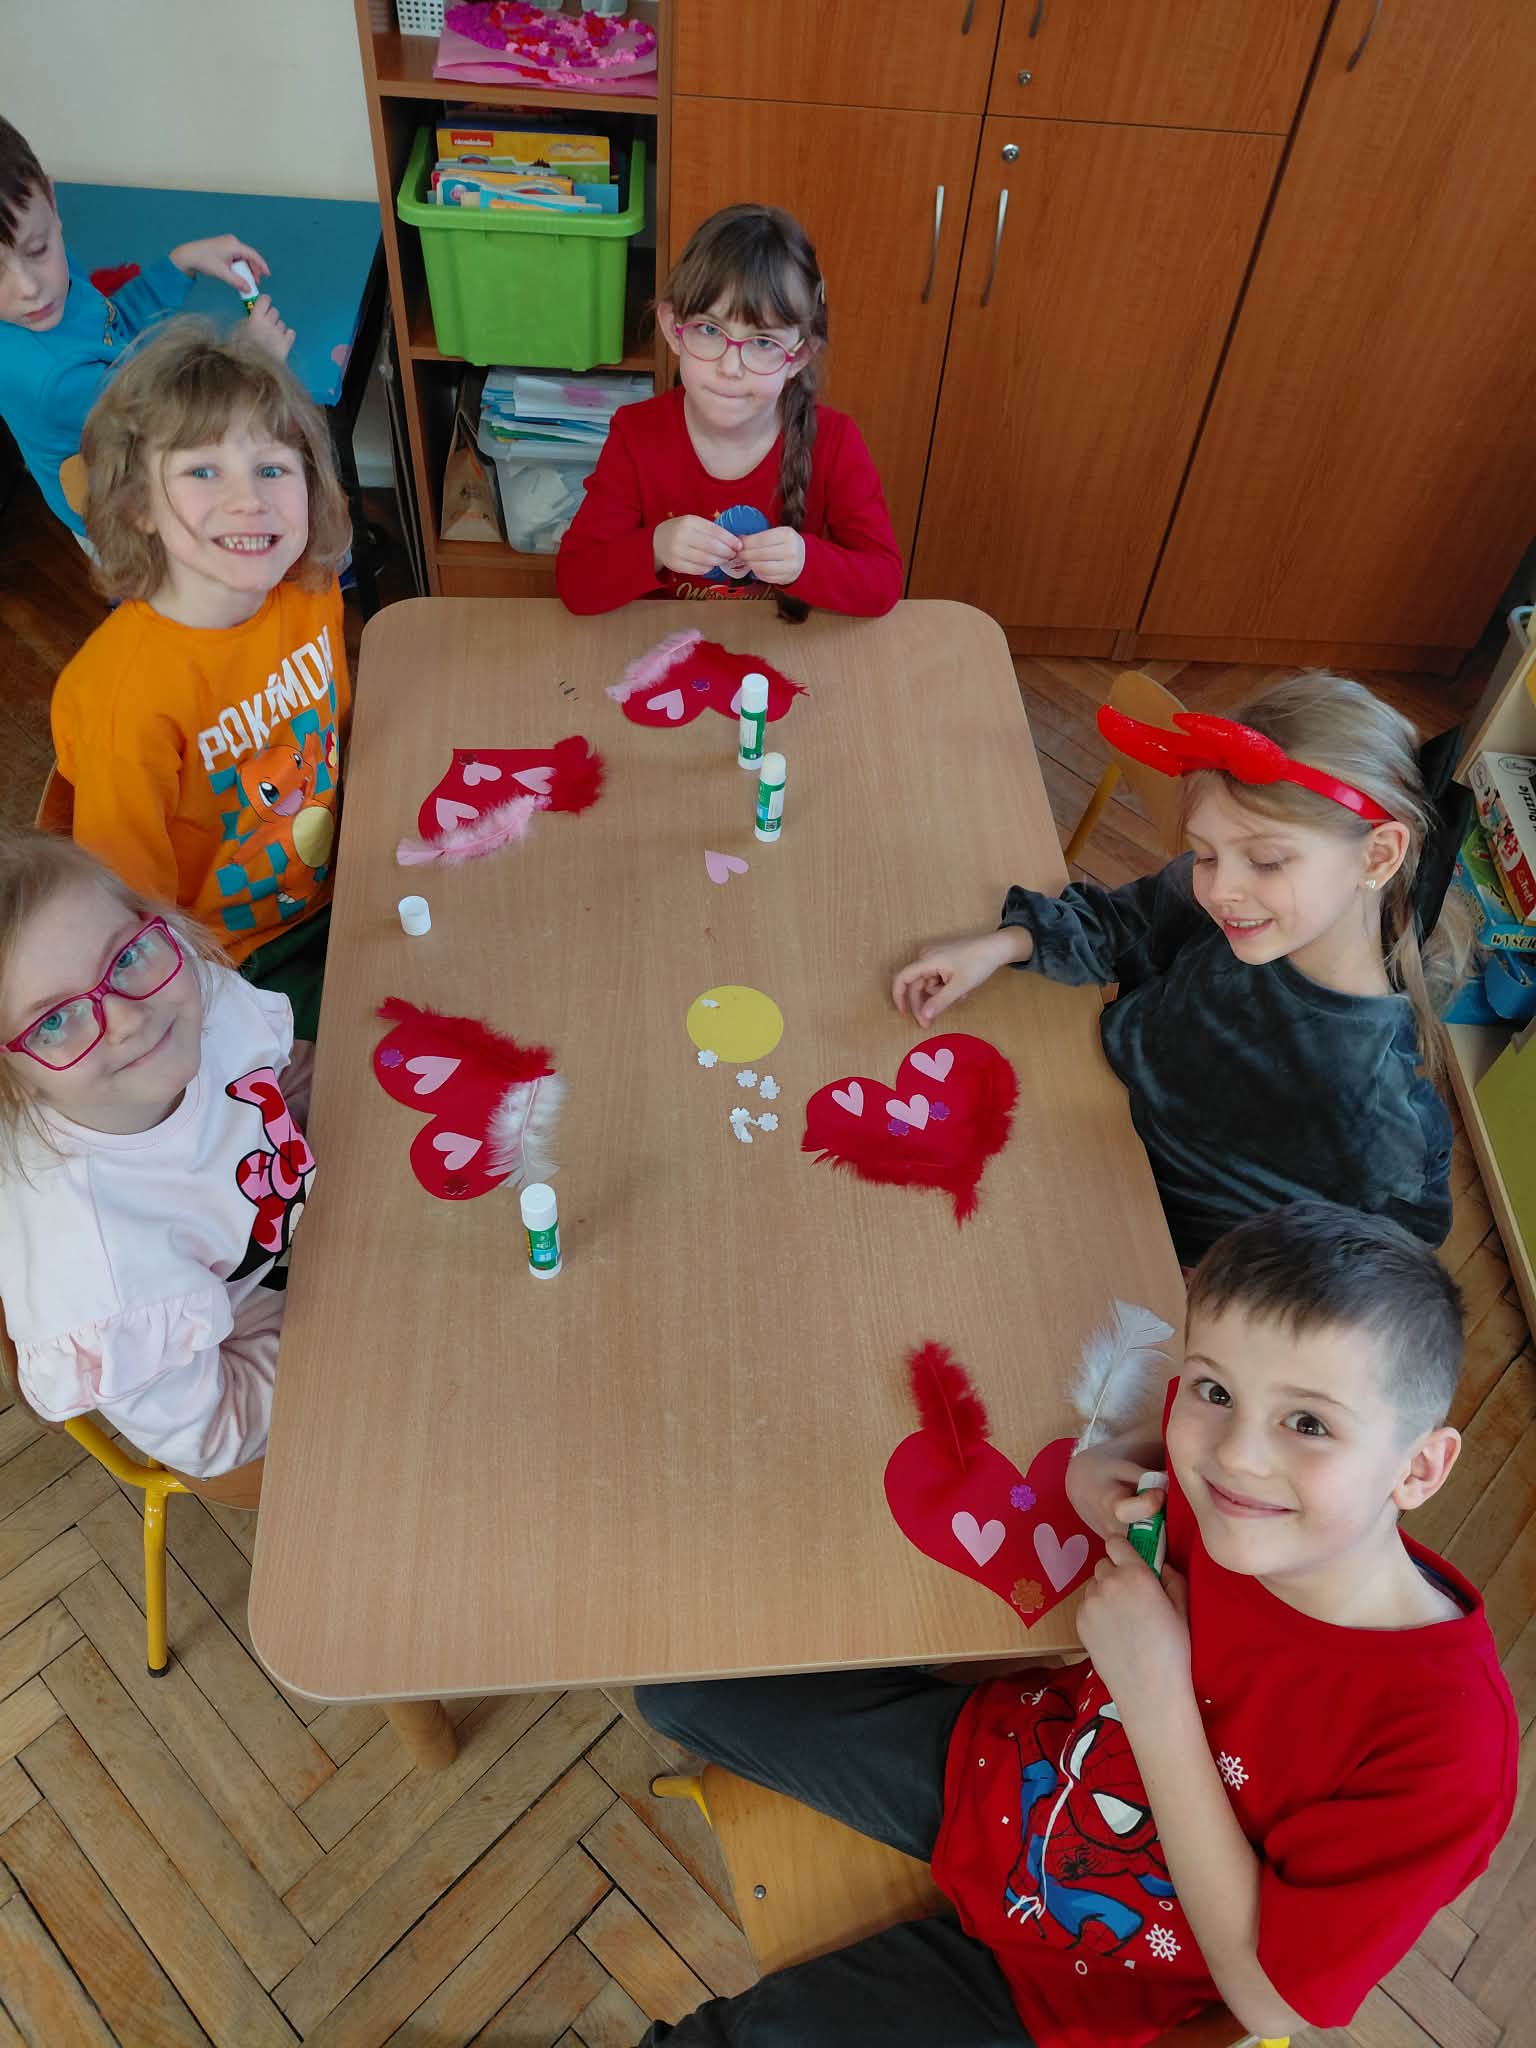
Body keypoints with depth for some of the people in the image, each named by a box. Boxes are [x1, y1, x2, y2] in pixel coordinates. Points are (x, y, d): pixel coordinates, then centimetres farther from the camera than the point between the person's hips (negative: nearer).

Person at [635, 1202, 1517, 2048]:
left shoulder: (1446, 1741, -35)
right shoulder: (1218, 1466, -25)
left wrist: (1155, 1696, -33)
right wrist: (1109, 1467, -19)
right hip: (992, 1756, 4)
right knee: (677, 1688, 9)